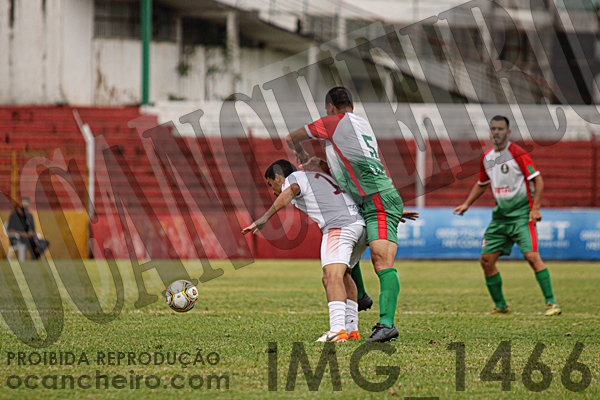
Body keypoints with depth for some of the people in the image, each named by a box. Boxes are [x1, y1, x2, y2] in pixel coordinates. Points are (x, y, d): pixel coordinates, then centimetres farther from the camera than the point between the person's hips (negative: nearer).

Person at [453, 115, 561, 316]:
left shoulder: (518, 153, -10)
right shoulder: (486, 158, 10)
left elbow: (538, 180, -11)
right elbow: (481, 184, 27)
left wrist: (535, 208, -19)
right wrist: (466, 204, 19)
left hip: (522, 214, -7)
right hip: (500, 215, 7)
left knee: (532, 255, -20)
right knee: (486, 259, 3)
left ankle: (551, 303, -15)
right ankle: (500, 306, 17)